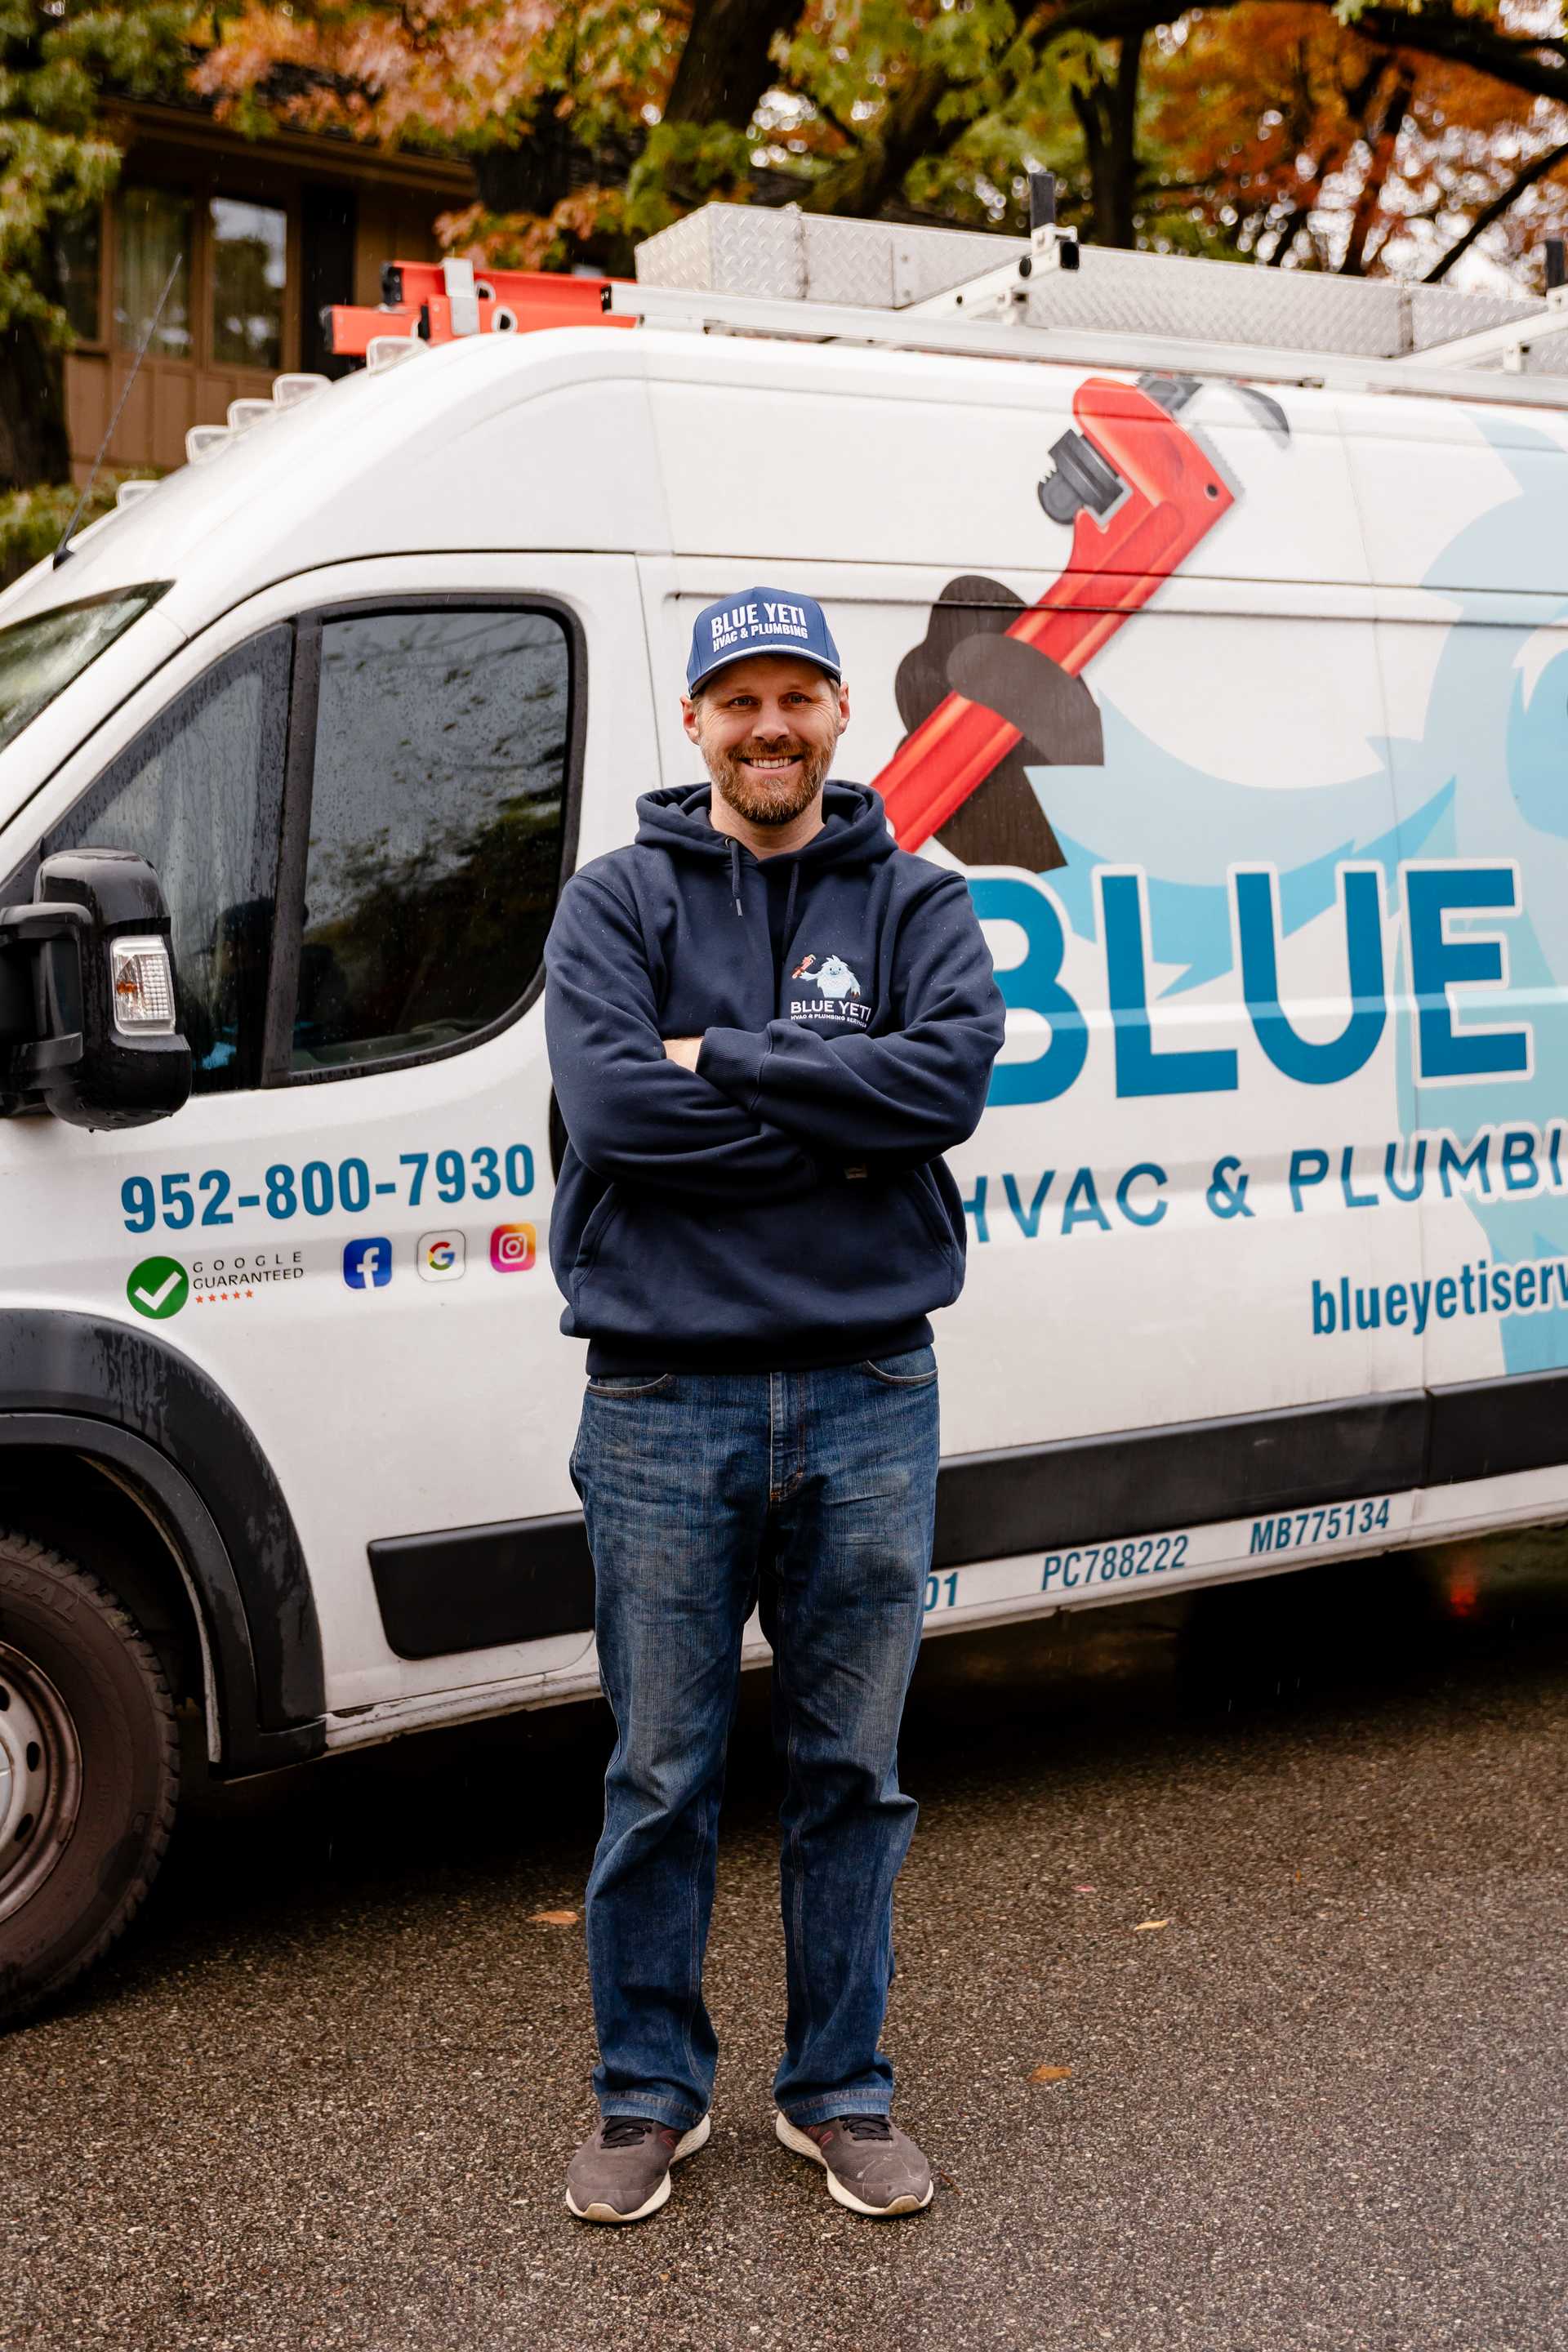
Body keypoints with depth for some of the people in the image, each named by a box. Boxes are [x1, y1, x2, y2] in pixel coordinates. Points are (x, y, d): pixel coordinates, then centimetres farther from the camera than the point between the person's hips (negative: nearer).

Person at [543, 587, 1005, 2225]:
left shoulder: (916, 902, 8)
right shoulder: (617, 902, 4)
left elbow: (951, 1076, -11)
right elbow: (609, 1104, -13)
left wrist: (721, 1061, -13)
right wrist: (840, 1123, -12)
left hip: (867, 1395, 1)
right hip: (664, 1400, -1)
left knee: (852, 1767, 11)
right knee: (660, 1775, 8)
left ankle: (840, 2088, 26)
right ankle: (648, 2090, 24)